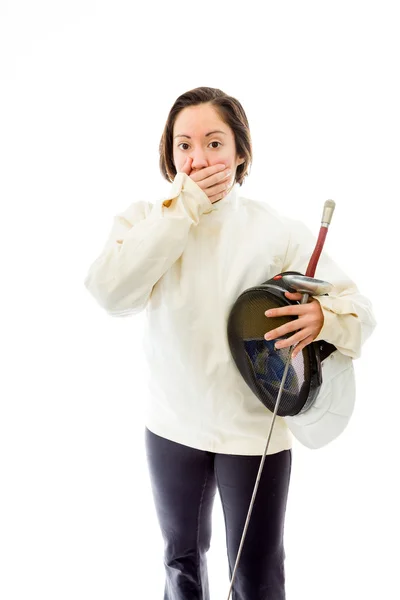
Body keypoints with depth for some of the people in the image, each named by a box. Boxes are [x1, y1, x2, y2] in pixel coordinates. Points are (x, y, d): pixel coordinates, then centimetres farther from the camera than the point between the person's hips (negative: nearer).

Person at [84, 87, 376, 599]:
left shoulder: (276, 231, -12)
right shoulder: (147, 219, -6)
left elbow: (359, 307, -9)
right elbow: (111, 294, -24)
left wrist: (322, 316, -33)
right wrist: (181, 208, -25)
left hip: (254, 432, -2)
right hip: (172, 426, 2)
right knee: (181, 557, 25)